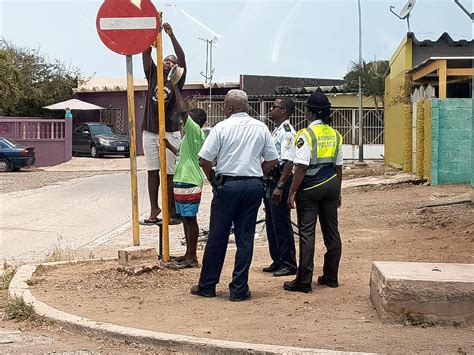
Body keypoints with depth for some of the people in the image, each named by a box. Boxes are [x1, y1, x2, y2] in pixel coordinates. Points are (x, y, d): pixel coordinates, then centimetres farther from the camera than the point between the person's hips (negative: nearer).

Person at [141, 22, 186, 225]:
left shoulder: (177, 79, 4)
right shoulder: (153, 75, 13)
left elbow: (182, 58, -10)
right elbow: (146, 53, 3)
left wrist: (171, 35, -17)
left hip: (170, 132, -4)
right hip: (149, 130, 4)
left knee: (170, 174, -2)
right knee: (152, 171, 6)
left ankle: (172, 212, 3)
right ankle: (154, 210, 12)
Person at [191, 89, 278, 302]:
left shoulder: (221, 128, -5)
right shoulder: (261, 128, 6)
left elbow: (204, 160, -7)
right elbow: (272, 160, 9)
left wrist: (212, 179, 8)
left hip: (227, 185, -3)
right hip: (253, 186, 3)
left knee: (217, 237, 6)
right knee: (245, 238, 6)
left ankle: (207, 286, 15)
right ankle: (239, 289, 7)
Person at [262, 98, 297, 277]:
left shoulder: (287, 132, -15)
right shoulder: (276, 131, 17)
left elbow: (289, 162, -22)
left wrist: (280, 186, -27)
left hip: (280, 181, -10)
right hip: (270, 181, 10)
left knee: (282, 225, -4)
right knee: (271, 223, 15)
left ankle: (289, 264, 4)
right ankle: (277, 261, 24)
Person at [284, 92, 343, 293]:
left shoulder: (306, 134, -12)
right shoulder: (335, 135, 7)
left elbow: (302, 168, -16)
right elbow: (339, 167, 11)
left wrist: (292, 192, -11)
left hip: (310, 188, -6)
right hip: (331, 185, 6)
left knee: (307, 233, -3)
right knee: (331, 231, 11)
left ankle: (304, 281, -2)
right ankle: (331, 277, 19)